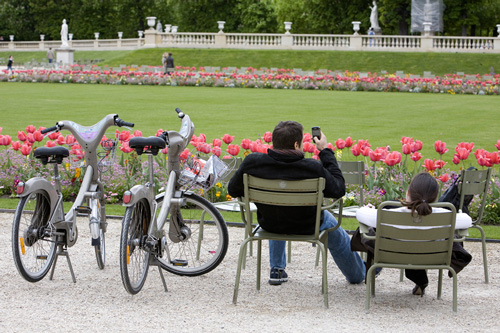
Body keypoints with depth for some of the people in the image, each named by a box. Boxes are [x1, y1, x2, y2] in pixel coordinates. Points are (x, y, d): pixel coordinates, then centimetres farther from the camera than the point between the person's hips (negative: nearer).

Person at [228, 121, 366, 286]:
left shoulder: (252, 162, -25)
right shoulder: (313, 168, -32)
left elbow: (233, 190, -9)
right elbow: (339, 189, -16)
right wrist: (325, 151, -10)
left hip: (268, 224, 2)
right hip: (307, 227, -2)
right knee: (337, 235, 33)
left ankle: (276, 270, 45)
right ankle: (359, 274, 54)